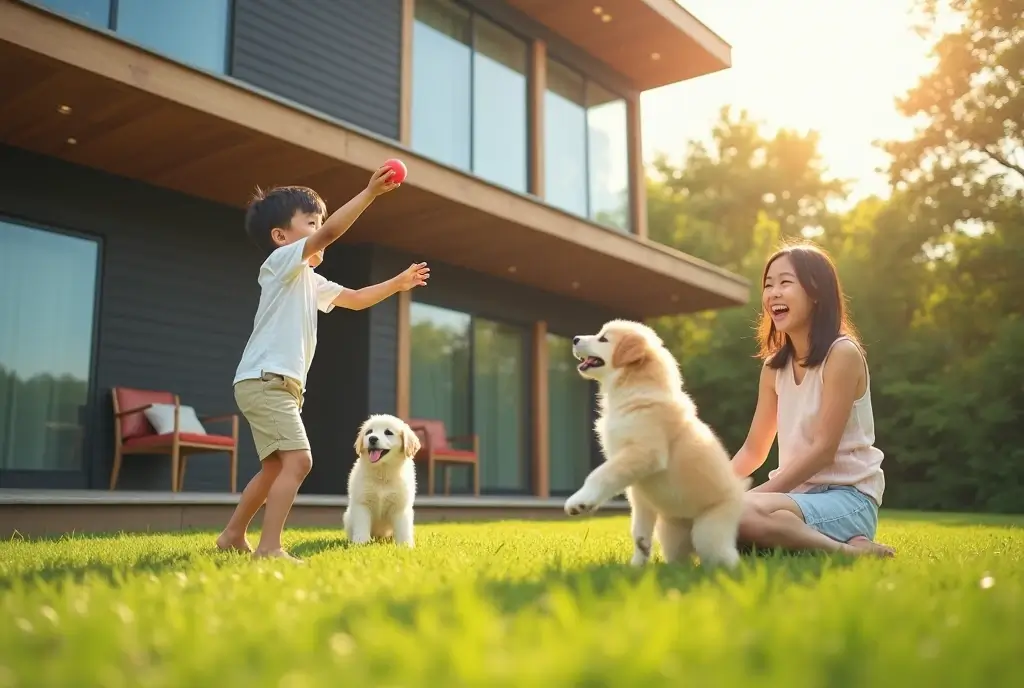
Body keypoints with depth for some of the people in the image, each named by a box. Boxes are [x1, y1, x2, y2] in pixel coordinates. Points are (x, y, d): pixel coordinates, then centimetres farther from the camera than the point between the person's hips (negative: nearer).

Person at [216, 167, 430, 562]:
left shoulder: (311, 282, 22)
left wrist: (398, 283, 21)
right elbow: (331, 232, -19)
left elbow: (356, 299, 30)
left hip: (277, 384, 10)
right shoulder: (282, 262, -5)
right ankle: (268, 548, -20)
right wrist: (370, 192, -19)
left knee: (275, 467, 17)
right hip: (265, 380, -10)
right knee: (298, 460, -20)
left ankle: (233, 537, 29)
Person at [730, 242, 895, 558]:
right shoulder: (774, 366, 10)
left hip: (849, 500, -7)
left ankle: (847, 550, -14)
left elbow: (824, 449, -16)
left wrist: (752, 496, -20)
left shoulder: (843, 353, -11)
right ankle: (813, 540, -1)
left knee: (743, 513, -33)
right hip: (799, 494, 7)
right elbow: (753, 450, 12)